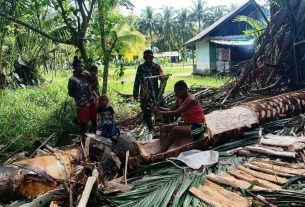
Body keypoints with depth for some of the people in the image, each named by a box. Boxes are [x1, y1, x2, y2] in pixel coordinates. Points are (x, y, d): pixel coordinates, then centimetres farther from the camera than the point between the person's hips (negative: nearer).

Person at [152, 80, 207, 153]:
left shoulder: (191, 100, -24)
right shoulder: (180, 99, 4)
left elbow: (176, 113, -33)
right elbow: (171, 110, 3)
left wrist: (159, 113, -32)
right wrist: (159, 108, -14)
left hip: (198, 126, -10)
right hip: (187, 123, 10)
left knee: (175, 130, -33)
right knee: (164, 128, -1)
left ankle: (160, 154, -30)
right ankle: (162, 151, -22)